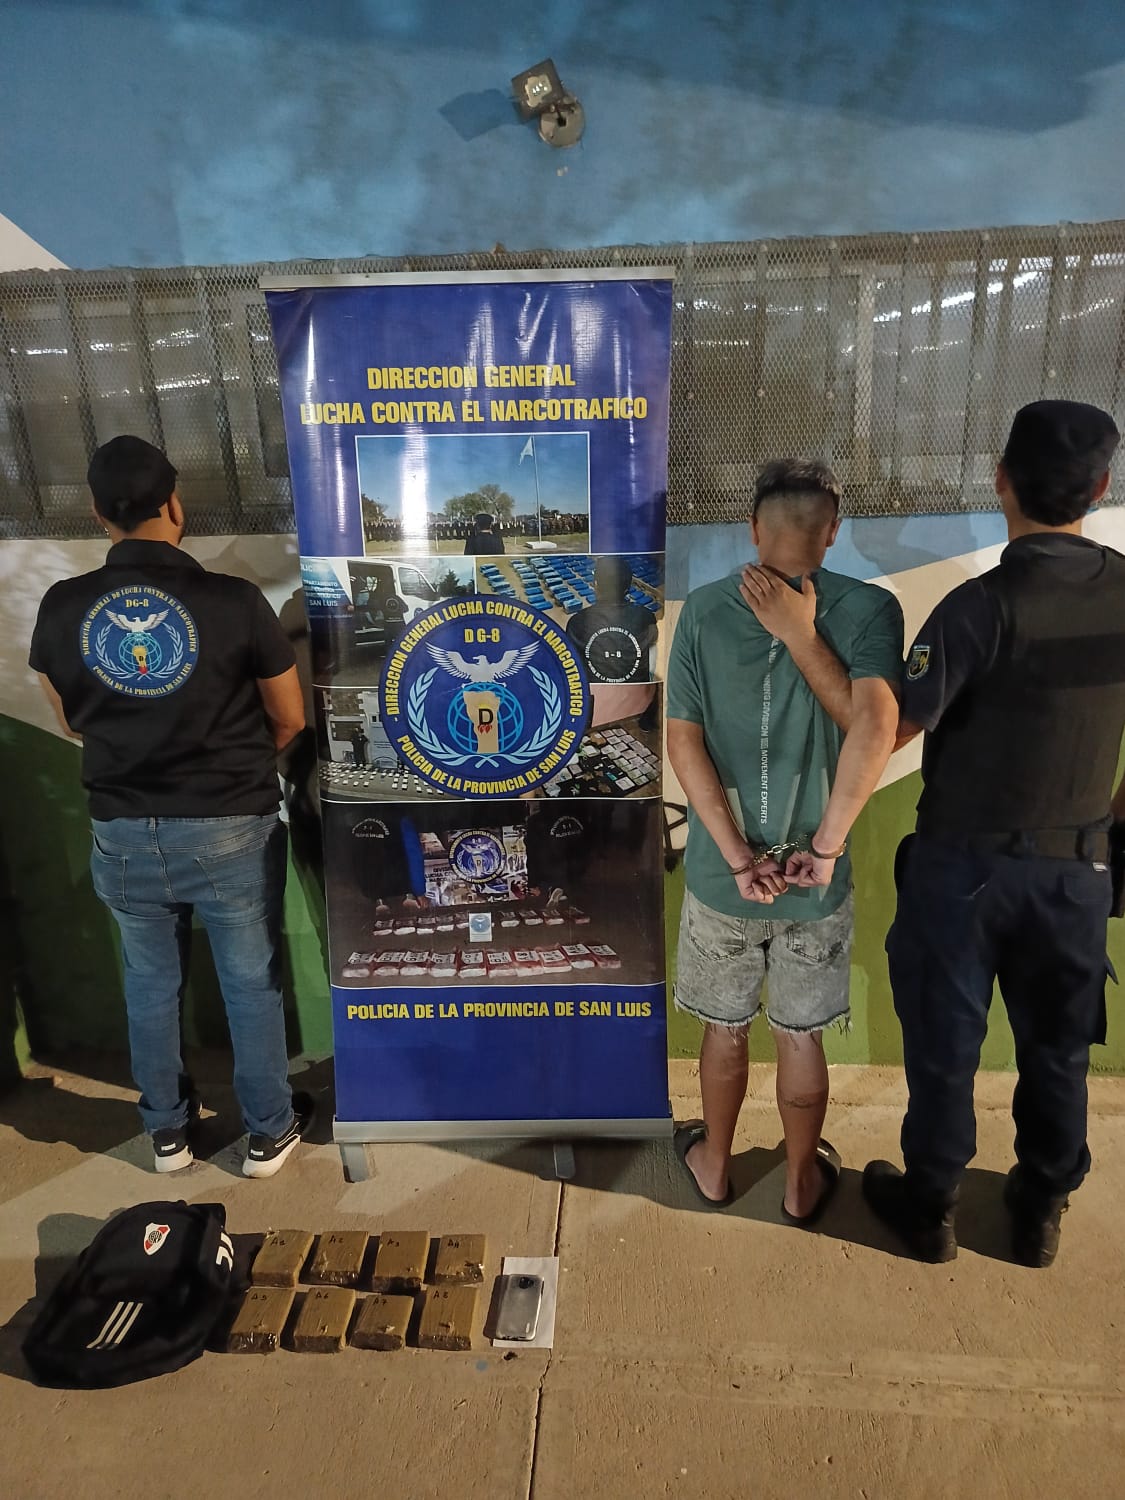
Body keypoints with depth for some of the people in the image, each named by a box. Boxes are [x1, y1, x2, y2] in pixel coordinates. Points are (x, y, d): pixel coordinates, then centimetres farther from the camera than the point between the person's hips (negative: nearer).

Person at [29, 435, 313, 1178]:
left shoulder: (61, 608, -6)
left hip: (124, 835, 3)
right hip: (231, 830, -3)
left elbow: (72, 722, 8)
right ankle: (270, 1130, 32)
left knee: (150, 985, 21)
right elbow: (290, 720, -6)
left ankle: (167, 1128, 41)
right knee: (252, 982, 15)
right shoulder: (234, 600, -16)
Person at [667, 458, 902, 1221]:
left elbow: (683, 741, -13)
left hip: (722, 871, 1)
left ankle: (714, 1164, 42)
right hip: (815, 878, 0)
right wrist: (827, 845, -17)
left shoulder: (705, 609, -7)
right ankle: (803, 1183, 40)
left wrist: (737, 856, -12)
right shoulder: (869, 608, -10)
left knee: (725, 1027, 21)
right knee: (801, 1035, 19)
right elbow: (874, 727, -26)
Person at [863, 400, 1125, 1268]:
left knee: (944, 1040, 13)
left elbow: (887, 732, -20)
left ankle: (930, 1203, 31)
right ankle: (1041, 1208, 38)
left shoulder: (982, 605, -21)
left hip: (966, 861, -4)